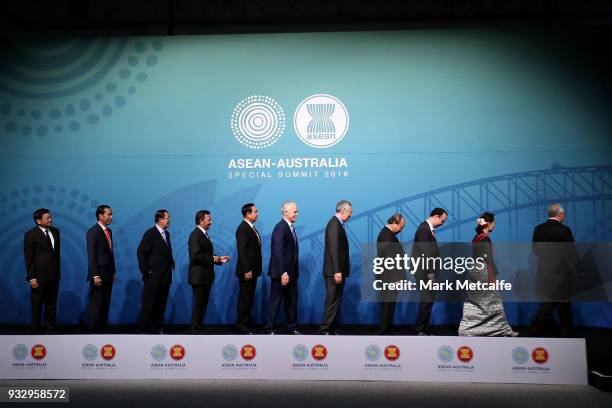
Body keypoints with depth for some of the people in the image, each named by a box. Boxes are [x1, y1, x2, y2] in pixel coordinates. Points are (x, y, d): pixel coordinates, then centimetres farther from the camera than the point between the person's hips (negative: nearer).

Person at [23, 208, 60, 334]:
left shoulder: (55, 231, 7)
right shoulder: (31, 234, -8)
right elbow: (28, 258, -9)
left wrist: (58, 272, 10)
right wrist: (31, 277, -13)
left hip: (54, 276, 5)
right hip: (39, 277, -5)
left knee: (51, 306, 13)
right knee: (37, 307, 8)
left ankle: (50, 330, 23)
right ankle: (37, 331, 21)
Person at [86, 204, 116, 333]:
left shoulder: (109, 231, 14)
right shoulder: (93, 231, -10)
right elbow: (91, 255, -15)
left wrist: (113, 272, 14)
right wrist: (95, 276, -19)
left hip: (108, 275, 8)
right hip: (99, 275, -8)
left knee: (105, 305, 11)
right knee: (96, 306, 0)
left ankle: (102, 330, 18)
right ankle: (93, 332, 8)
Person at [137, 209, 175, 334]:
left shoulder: (166, 233, 13)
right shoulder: (150, 233, -9)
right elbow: (140, 252, -12)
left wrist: (171, 265, 6)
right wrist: (145, 270, -14)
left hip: (165, 276, 7)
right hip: (153, 277, -7)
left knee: (161, 305, 11)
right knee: (148, 305, 2)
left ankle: (157, 328, 20)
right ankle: (145, 329, 11)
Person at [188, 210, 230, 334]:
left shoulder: (205, 235, 15)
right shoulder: (195, 235, -15)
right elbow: (196, 255, -25)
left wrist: (219, 259, 6)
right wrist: (212, 258, -18)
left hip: (206, 276, 10)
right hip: (199, 276, -10)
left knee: (202, 304, 15)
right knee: (198, 304, -2)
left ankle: (198, 328, 24)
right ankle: (195, 331, 8)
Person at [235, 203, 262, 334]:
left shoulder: (251, 228, 13)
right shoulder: (243, 228, -15)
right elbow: (241, 251, -20)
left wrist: (254, 269, 12)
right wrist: (247, 270, -22)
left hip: (253, 270, 9)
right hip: (247, 271, -9)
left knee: (249, 297, 15)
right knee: (244, 298, -1)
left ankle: (247, 322, 25)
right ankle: (241, 326, 8)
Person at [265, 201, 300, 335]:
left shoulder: (291, 227, 11)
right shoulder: (280, 228, -17)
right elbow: (278, 252, -23)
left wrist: (293, 272, 12)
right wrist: (283, 273, -24)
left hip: (291, 272, 9)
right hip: (281, 273, -9)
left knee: (292, 301, 16)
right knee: (275, 301, 3)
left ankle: (292, 327, 27)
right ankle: (270, 329, 13)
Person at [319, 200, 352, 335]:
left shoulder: (337, 224, 15)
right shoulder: (334, 224, -15)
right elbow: (333, 249, -22)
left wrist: (340, 271, 15)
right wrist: (337, 271, -25)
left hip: (338, 270, 10)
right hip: (334, 271, -10)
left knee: (336, 301, 13)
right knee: (333, 302, -5)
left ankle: (331, 329, 19)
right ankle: (324, 330, 0)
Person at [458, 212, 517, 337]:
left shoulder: (476, 237, 11)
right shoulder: (485, 239, -15)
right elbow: (487, 260, -18)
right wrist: (492, 279, -15)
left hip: (474, 271, 9)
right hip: (483, 273, -9)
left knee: (473, 303, 10)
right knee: (494, 302, 4)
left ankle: (465, 329, 8)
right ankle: (505, 330, 17)